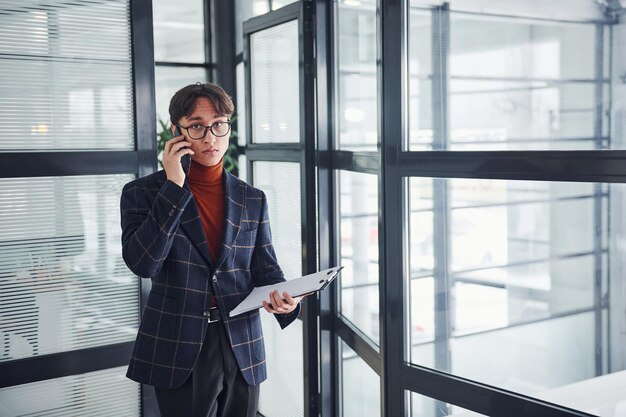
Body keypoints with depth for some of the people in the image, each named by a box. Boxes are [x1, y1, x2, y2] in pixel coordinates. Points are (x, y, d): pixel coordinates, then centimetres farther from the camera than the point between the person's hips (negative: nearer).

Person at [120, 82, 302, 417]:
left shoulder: (252, 200, 7)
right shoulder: (143, 192, -2)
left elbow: (265, 268, 8)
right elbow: (142, 262, -16)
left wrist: (283, 299, -15)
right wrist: (174, 187, -17)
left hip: (242, 350, 3)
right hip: (179, 352, -3)